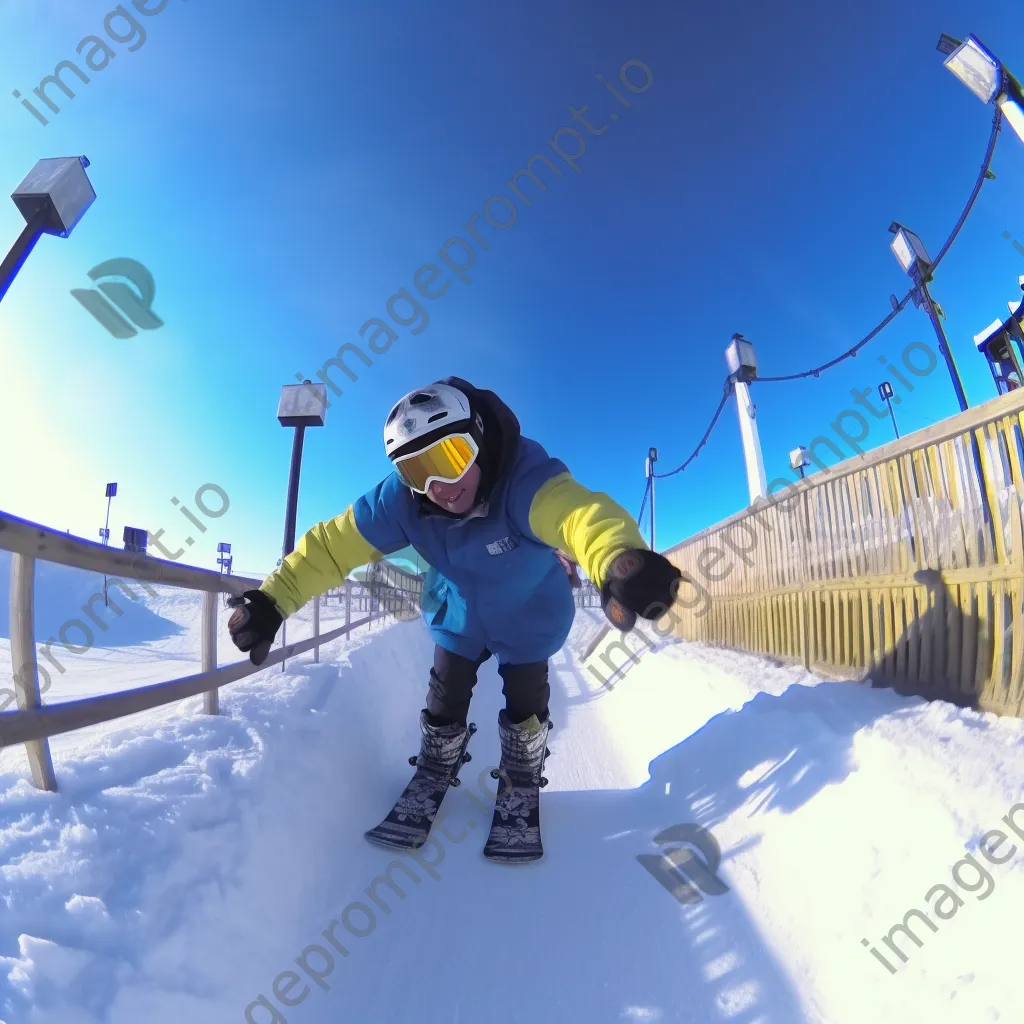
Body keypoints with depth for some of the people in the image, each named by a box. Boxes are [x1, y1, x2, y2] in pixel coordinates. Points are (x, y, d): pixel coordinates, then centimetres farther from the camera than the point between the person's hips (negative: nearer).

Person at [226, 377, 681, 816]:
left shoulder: (524, 477, -41)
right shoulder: (403, 498, -27)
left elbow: (578, 510, -62)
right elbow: (333, 543, -22)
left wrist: (619, 561, -83)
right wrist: (270, 600, -28)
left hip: (529, 617, -2)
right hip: (457, 615, 3)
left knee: (526, 705, 8)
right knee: (445, 701, 13)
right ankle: (434, 773, 43)